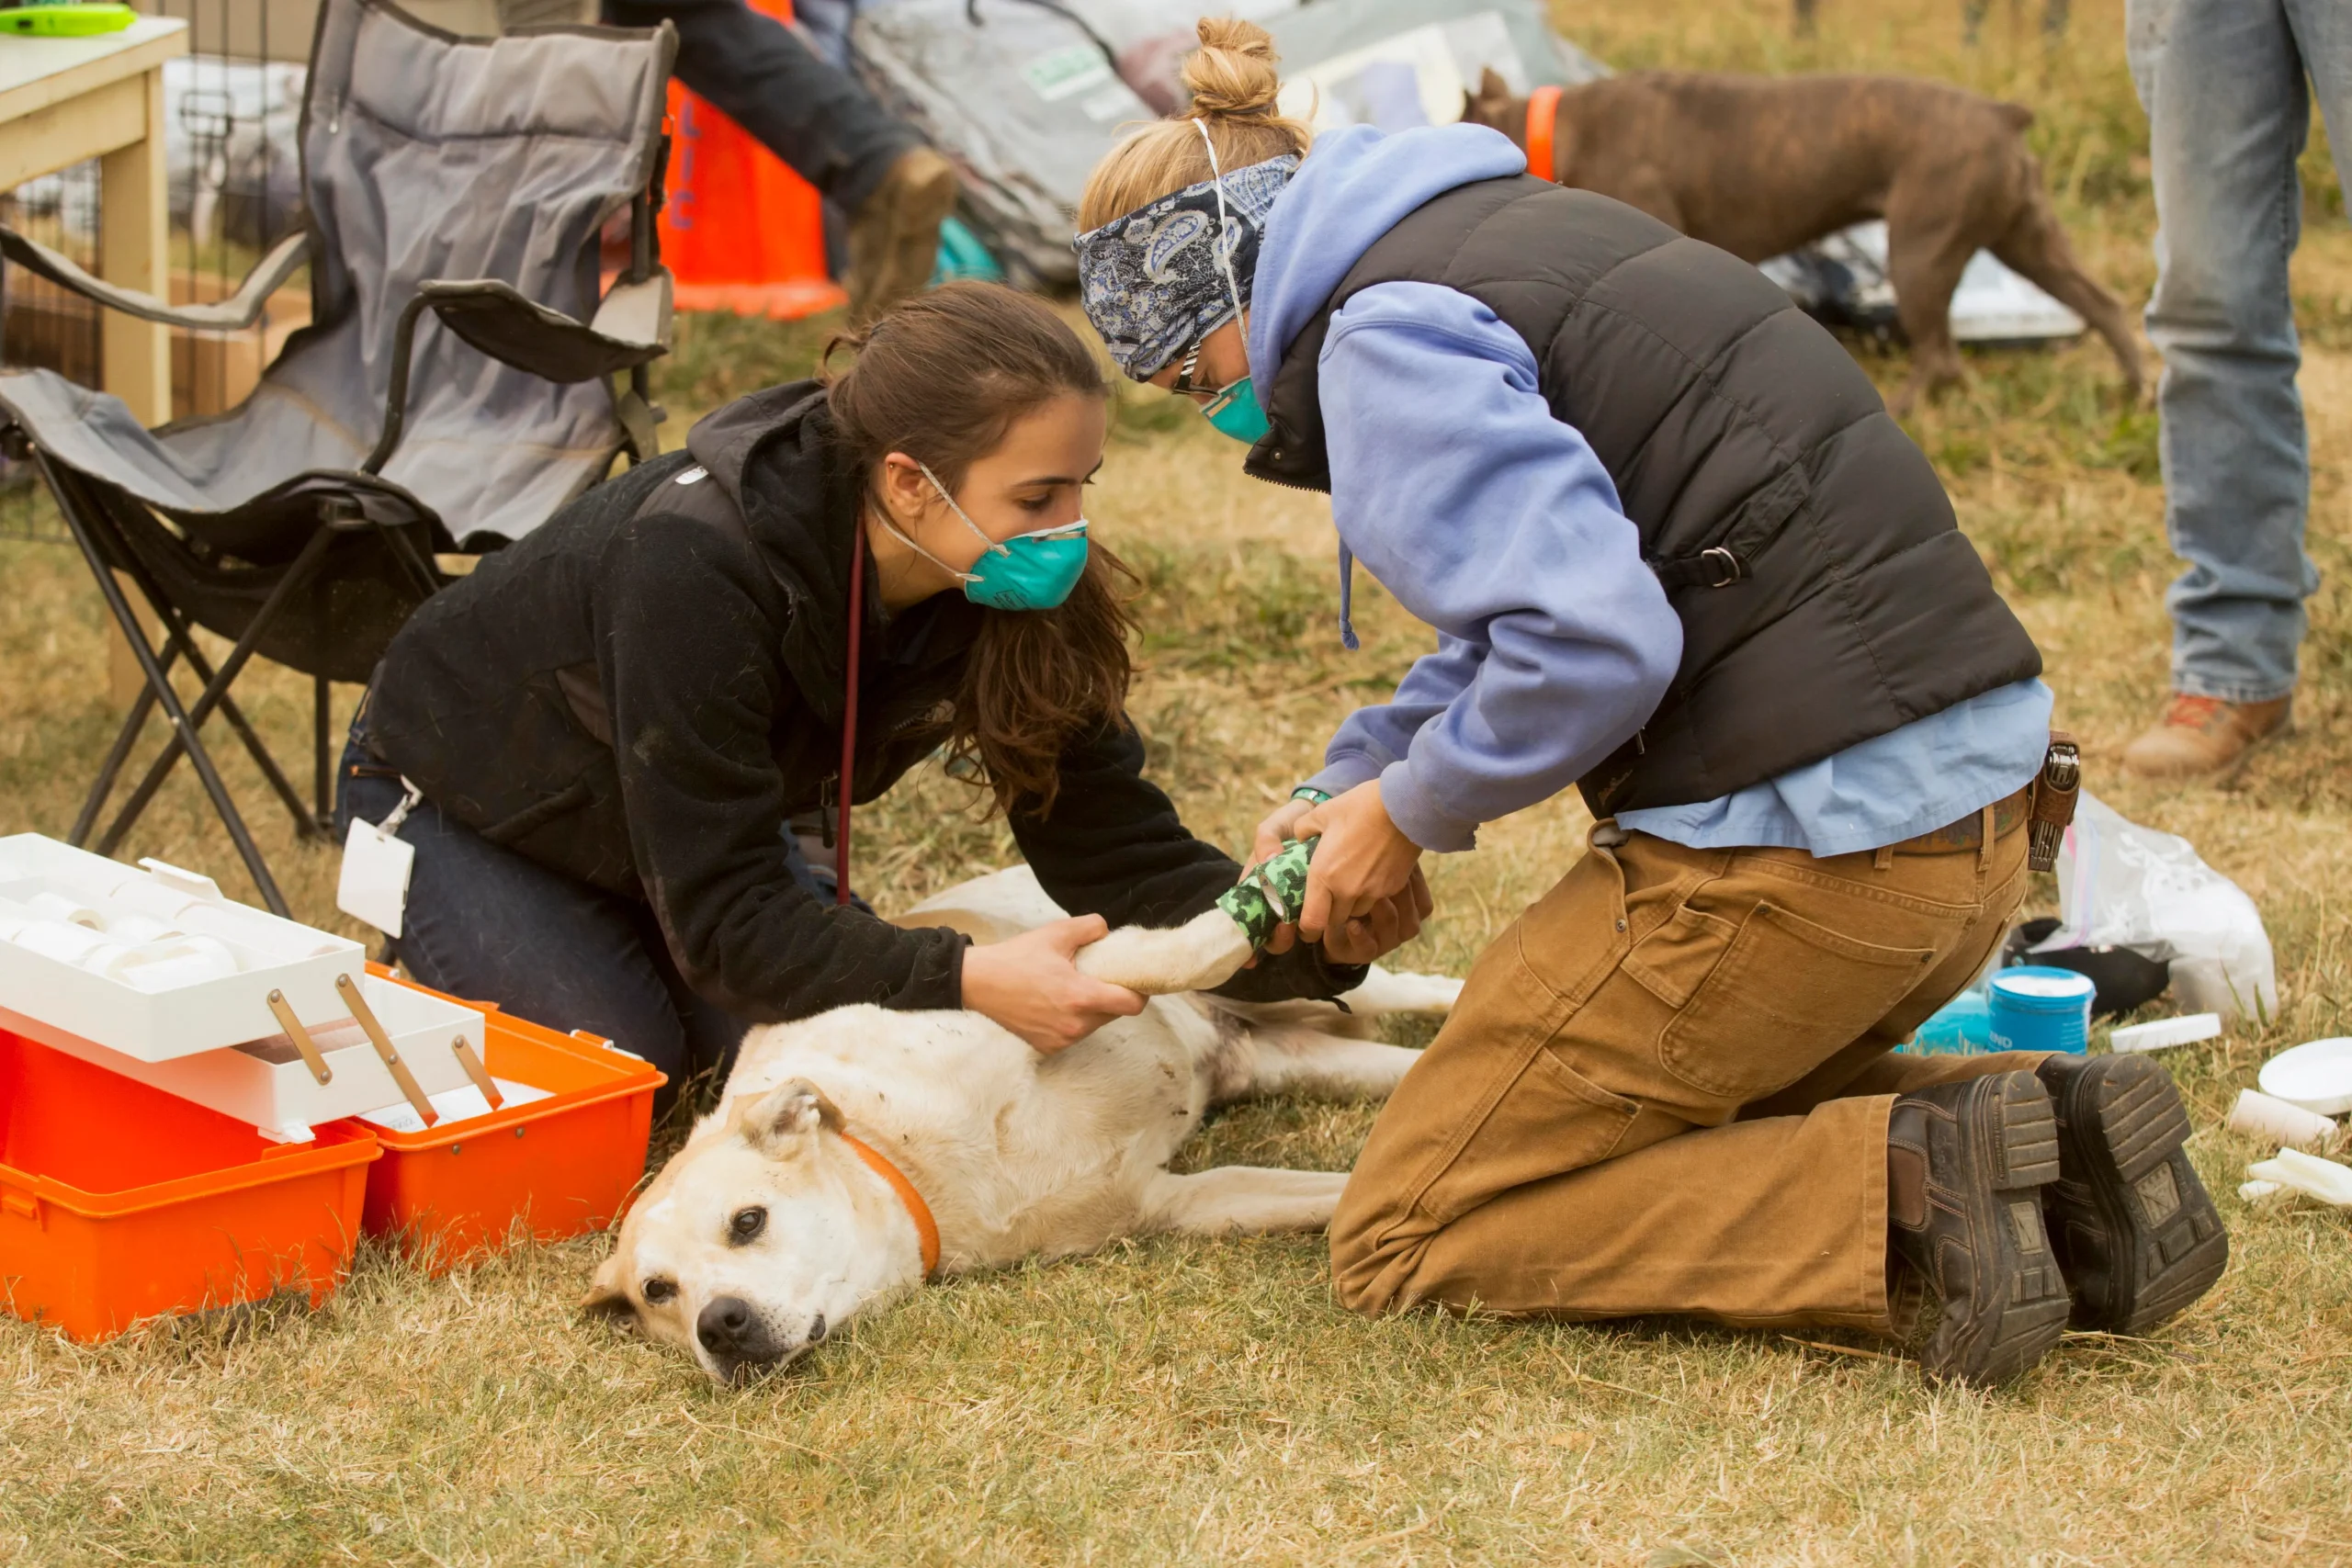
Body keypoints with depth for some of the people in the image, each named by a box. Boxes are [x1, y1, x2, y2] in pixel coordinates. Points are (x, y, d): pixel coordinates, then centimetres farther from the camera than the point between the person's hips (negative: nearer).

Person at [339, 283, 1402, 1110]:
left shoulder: (1007, 597, -24)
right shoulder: (697, 566, -42)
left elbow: (1119, 849, -21)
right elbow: (725, 914, -40)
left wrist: (1318, 939, -39)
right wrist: (966, 978, -52)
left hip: (689, 817, 6)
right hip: (457, 800, -5)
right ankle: (431, 962, 9)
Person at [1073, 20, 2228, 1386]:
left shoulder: (1384, 339, -11)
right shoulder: (1517, 227, 19)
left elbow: (1588, 644, -22)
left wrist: (1414, 808, -5)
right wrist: (1353, 779, 19)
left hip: (1803, 847, -9)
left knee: (1403, 1236, 4)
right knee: (1676, 1107, 32)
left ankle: (1906, 1197, -12)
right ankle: (2043, 1134, 8)